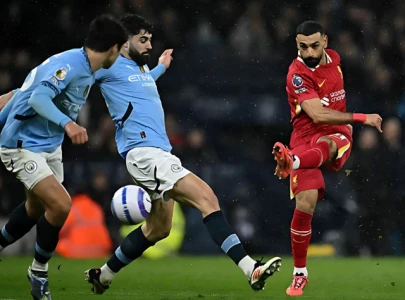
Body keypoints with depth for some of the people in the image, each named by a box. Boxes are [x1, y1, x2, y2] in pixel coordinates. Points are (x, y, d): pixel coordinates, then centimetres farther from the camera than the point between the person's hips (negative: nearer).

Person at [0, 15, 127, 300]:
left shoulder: (88, 72, 5)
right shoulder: (70, 64, -25)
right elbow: (38, 97, -39)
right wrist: (67, 123, -54)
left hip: (50, 146, 10)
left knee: (37, 207, 20)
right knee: (61, 204, -19)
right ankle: (39, 272, 1)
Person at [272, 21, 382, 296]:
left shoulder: (334, 58, 6)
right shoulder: (298, 74, -15)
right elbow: (317, 115, -26)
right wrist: (362, 118, -25)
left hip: (337, 137, 3)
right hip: (306, 138, -3)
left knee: (324, 145, -37)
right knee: (305, 204, -14)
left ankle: (292, 161, -71)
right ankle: (300, 274, 2)